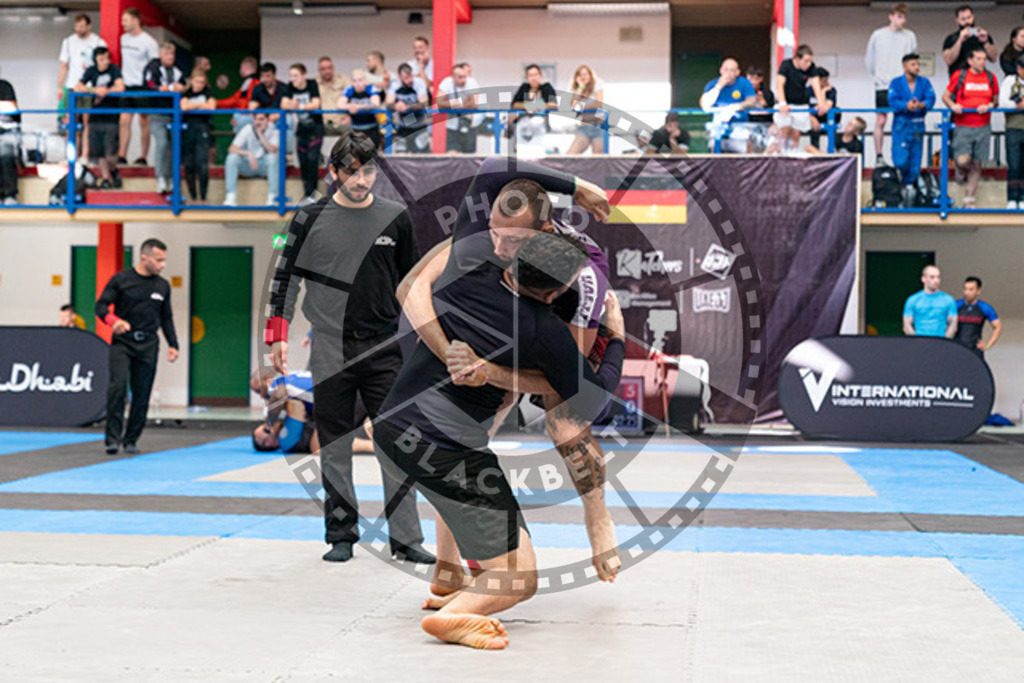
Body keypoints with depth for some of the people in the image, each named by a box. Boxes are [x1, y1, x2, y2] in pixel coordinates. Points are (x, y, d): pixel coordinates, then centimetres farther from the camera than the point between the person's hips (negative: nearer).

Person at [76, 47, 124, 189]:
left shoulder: (114, 69, -3)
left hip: (111, 117, -3)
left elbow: (120, 88, -15)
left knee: (110, 155, -11)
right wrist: (94, 90, -16)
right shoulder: (91, 71, 5)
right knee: (98, 153, 3)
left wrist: (104, 92, -10)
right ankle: (106, 178, 21)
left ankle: (113, 171, 20)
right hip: (95, 116, 3)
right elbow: (77, 88, -2)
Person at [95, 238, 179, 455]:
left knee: (142, 394, 2)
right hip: (122, 342, -3)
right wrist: (114, 321, -22)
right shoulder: (121, 280, -2)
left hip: (148, 346, 4)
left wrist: (173, 344, 11)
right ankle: (113, 437, -14)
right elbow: (101, 305, -3)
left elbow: (166, 318, 19)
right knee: (118, 385, -20)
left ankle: (131, 440, 14)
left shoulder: (163, 286, 11)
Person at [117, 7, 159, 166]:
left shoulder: (148, 42, -7)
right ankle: (122, 155, -1)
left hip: (142, 86, -5)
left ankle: (144, 156, 6)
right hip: (126, 86, 5)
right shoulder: (124, 38, 12)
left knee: (143, 121, 0)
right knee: (124, 121, -2)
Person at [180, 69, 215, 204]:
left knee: (202, 163, -14)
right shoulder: (186, 93, 11)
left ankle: (203, 198, -10)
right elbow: (183, 107, -8)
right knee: (189, 165, 1)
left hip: (202, 127, -2)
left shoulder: (208, 92, 9)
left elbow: (212, 106, -8)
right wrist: (200, 105, -1)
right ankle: (193, 197, 11)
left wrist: (193, 105, -1)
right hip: (188, 127, 2)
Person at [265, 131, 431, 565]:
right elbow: (286, 277, 5)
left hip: (385, 349, 1)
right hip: (331, 351, -1)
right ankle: (341, 536, 14)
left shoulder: (396, 219, 6)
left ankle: (405, 539, 2)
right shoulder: (311, 219, 1)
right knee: (335, 447, 5)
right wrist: (277, 337, -1)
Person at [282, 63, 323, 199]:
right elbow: (283, 104, -12)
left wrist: (299, 106, -35)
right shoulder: (290, 87, -3)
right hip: (301, 127, 4)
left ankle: (311, 192, -10)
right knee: (303, 160, 4)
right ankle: (307, 191, 15)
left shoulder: (312, 85, -11)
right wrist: (291, 106, -35)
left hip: (315, 127, -4)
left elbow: (316, 104, -21)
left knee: (312, 158, -14)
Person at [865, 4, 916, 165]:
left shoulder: (910, 36, 3)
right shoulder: (878, 35, 1)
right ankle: (879, 156, 8)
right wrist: (876, 76, 4)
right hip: (882, 85, -1)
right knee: (880, 121, 1)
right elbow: (869, 59, 8)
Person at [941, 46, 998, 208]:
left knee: (976, 165, 4)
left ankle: (969, 201, 14)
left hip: (983, 128, 3)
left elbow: (996, 99, 18)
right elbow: (945, 96, 5)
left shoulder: (990, 77, 8)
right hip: (963, 127, -3)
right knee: (963, 161, -18)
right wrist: (953, 105, -15)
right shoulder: (959, 76, -1)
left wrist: (990, 105, -4)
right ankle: (961, 170, 21)